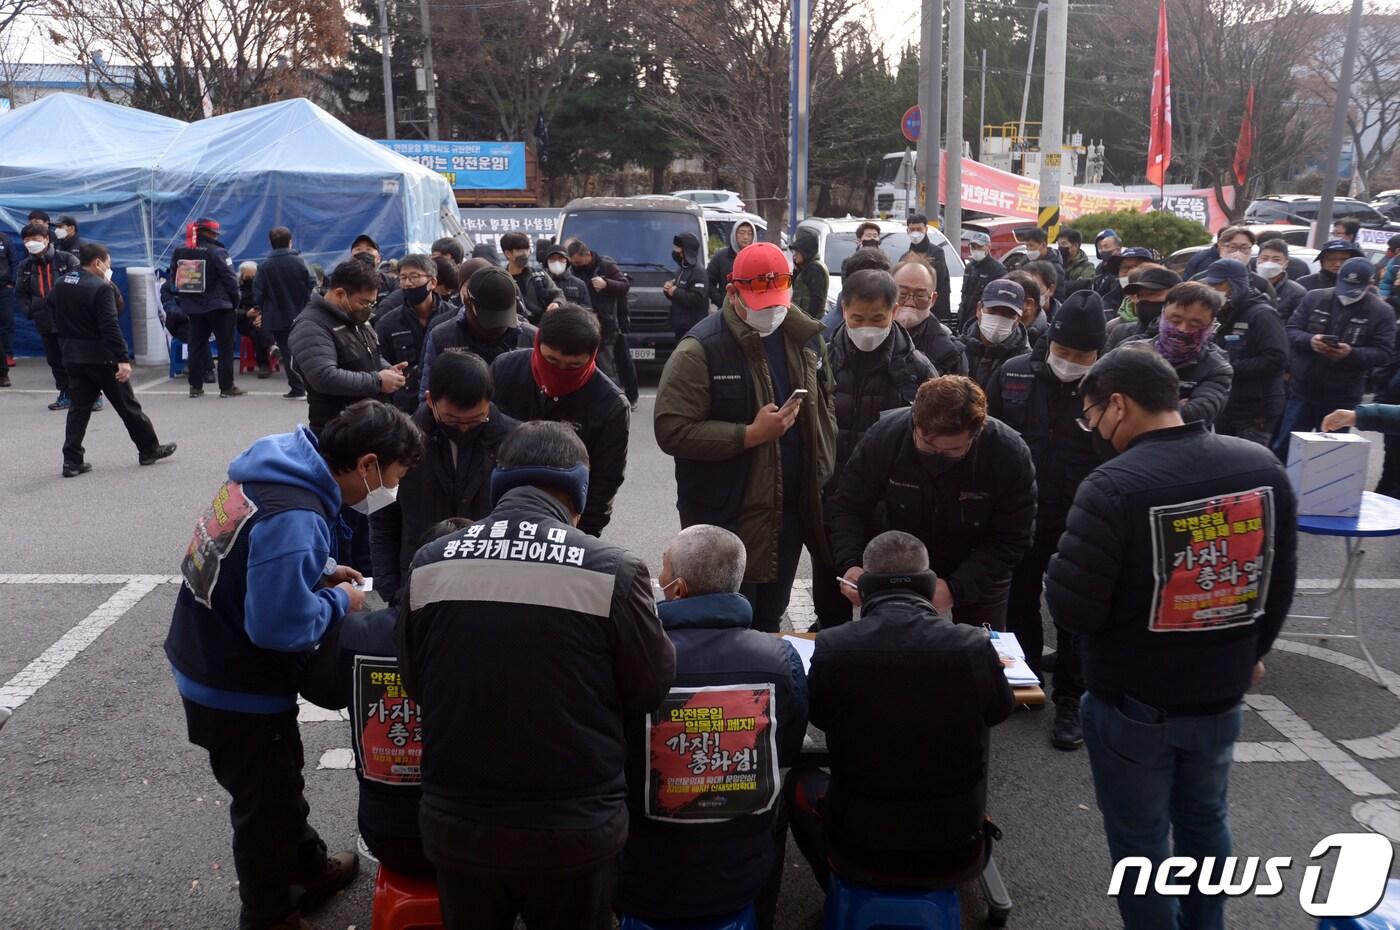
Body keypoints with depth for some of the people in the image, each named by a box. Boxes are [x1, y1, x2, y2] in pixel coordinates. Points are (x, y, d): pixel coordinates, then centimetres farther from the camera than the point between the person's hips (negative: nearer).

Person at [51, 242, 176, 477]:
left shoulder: (60, 284, 6)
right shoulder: (101, 287, -17)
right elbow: (110, 327, -22)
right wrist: (123, 359, -23)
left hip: (72, 356, 7)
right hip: (100, 357, -6)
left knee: (78, 408, 10)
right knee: (127, 405, 7)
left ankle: (72, 460, 6)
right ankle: (149, 449, 18)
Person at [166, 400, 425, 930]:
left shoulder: (281, 469, -3)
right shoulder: (295, 519, -34)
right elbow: (282, 626, -35)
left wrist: (319, 569, 1)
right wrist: (339, 600, -18)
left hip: (213, 662, 9)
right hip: (239, 690, -9)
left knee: (281, 781, 29)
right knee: (266, 805, 14)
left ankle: (308, 868, 51)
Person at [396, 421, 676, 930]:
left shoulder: (428, 565, -8)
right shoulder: (613, 571, -17)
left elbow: (414, 685, 7)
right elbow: (652, 691, -4)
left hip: (455, 824, 2)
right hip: (575, 831, -2)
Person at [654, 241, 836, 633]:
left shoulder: (806, 339, 5)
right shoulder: (701, 350, -15)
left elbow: (827, 408, 18)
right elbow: (672, 431, -20)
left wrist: (823, 474, 7)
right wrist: (750, 435, -23)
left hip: (792, 512, 6)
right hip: (726, 519, -5)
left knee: (769, 623, 21)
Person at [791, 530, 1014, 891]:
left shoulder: (831, 647, -18)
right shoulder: (974, 647, -17)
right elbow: (1000, 710, 6)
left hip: (860, 855, -1)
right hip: (956, 856, 2)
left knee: (802, 781, 29)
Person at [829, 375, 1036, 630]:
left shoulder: (1010, 454, -28)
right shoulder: (884, 436, -25)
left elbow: (1010, 541, -24)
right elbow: (848, 506, -15)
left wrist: (955, 588, -37)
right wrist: (850, 564, -33)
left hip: (979, 576, 0)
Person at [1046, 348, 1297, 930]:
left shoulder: (1114, 486, -26)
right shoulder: (1262, 467, -6)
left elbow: (1069, 607, -25)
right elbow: (1280, 582, 6)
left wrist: (1062, 571, -3)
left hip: (1132, 700, -6)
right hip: (1221, 691, 6)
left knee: (1139, 838, 14)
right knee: (1204, 819, 27)